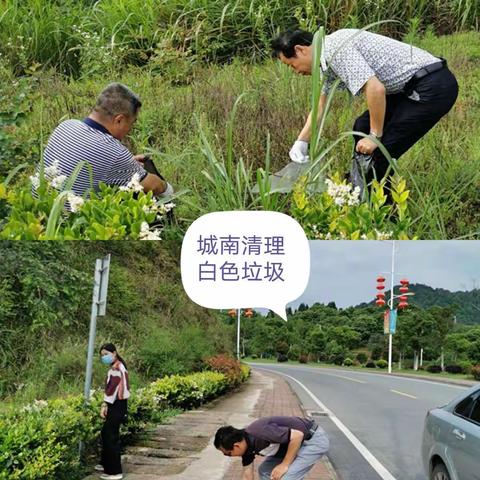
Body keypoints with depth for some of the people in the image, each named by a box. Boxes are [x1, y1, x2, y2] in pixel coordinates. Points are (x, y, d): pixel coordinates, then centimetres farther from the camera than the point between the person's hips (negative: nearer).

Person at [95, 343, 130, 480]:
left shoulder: (117, 367, -17)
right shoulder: (116, 367, 16)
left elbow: (113, 388, -22)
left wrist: (105, 405, -21)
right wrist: (106, 404, 4)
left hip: (117, 406, -10)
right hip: (116, 405, 10)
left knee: (111, 436, -7)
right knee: (106, 433, 20)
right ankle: (107, 464, 34)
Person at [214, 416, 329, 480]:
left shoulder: (261, 433, -31)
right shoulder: (247, 444, -1)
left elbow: (297, 435, -28)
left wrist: (284, 465, -20)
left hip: (314, 439, -10)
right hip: (298, 442, 10)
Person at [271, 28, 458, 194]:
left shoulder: (335, 48, -18)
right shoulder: (328, 56, 13)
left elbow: (376, 89, -27)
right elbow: (320, 104, 24)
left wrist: (375, 136, -16)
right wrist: (301, 141, 23)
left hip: (433, 87, -10)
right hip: (412, 86, 10)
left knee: (380, 151, -10)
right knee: (363, 127, 19)